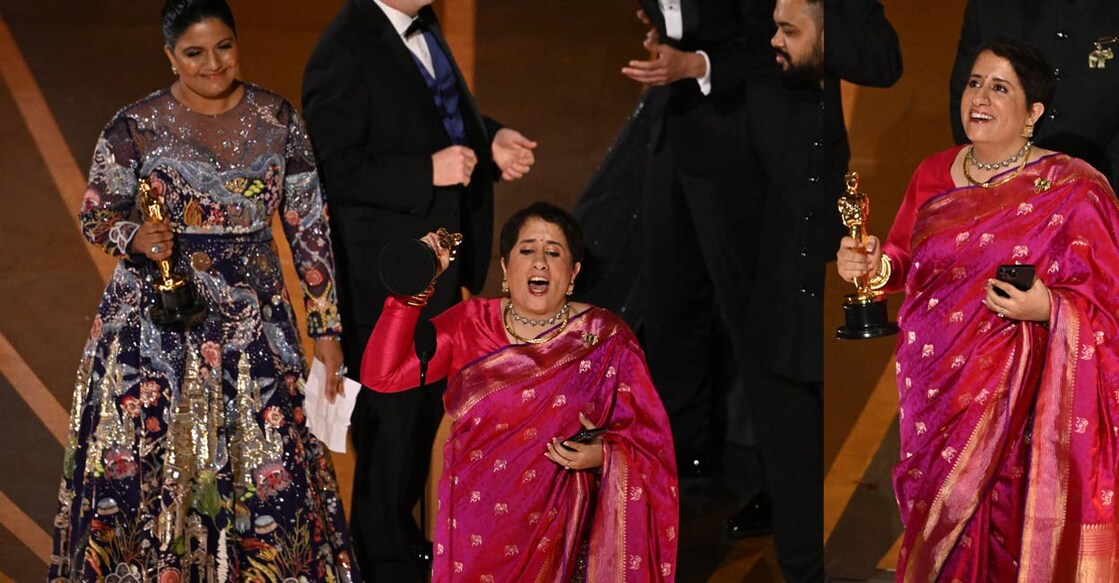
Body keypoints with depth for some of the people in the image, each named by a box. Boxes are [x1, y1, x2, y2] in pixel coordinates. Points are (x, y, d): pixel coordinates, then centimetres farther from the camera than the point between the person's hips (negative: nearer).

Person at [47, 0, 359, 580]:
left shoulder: (279, 120, 2)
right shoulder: (135, 127, -4)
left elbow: (309, 227, 5)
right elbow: (95, 214, 5)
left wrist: (326, 327, 3)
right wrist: (136, 239, -19)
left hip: (251, 315, 1)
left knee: (266, 469, 1)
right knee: (142, 461, 1)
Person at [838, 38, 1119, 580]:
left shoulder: (1072, 189, -9)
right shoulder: (934, 173, 6)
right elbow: (905, 264, 14)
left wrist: (1046, 308, -27)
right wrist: (872, 266, -7)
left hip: (1014, 400, -4)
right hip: (931, 388, 5)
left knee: (999, 530, 0)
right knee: (935, 525, 13)